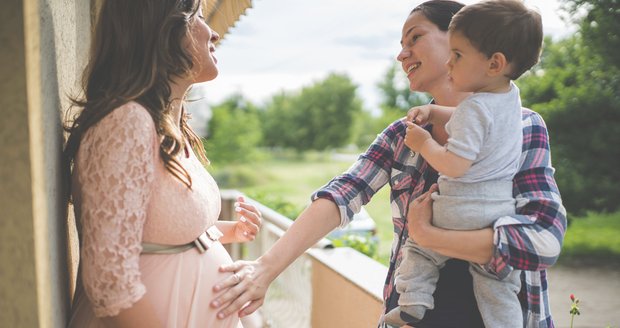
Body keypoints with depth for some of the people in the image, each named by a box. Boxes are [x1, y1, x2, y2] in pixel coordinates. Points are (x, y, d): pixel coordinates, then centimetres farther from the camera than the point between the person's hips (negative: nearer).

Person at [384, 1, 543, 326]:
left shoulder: (475, 108, -21)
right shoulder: (511, 95, 5)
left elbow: (453, 166, -25)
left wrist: (424, 143, -12)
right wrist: (432, 113, 9)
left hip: (462, 210, -7)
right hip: (502, 208, 7)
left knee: (418, 247, 17)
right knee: (498, 286, 15)